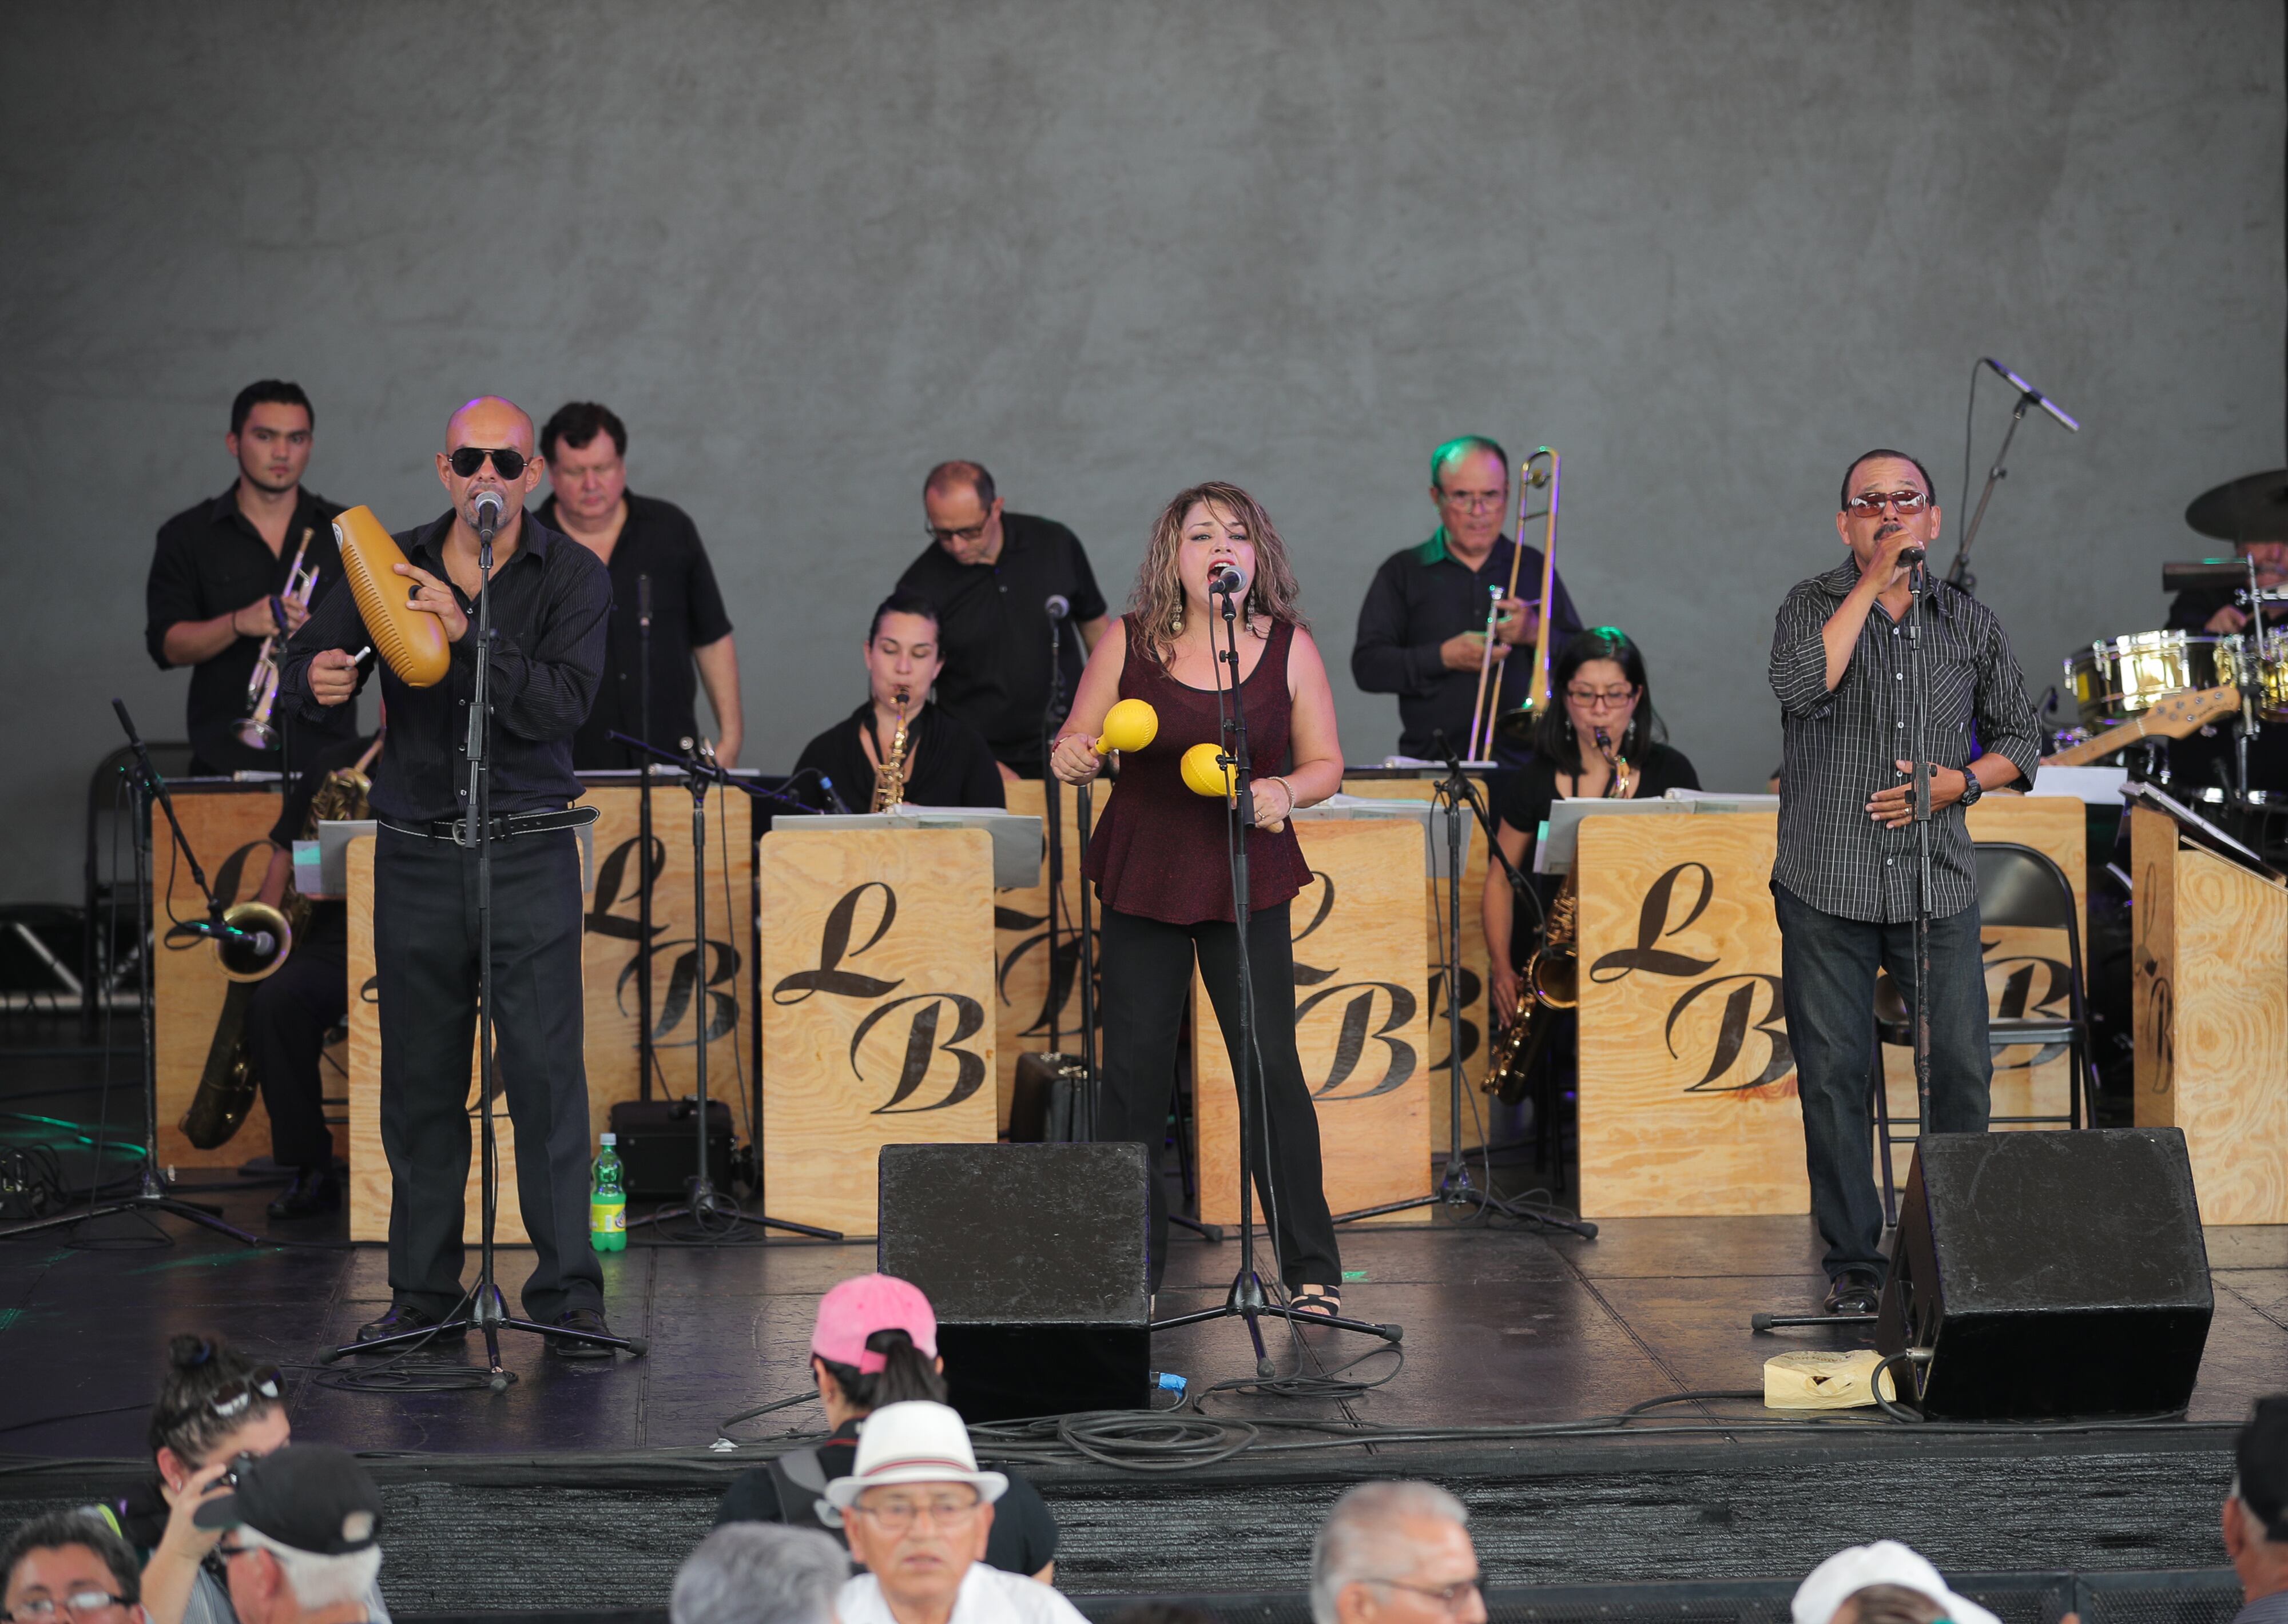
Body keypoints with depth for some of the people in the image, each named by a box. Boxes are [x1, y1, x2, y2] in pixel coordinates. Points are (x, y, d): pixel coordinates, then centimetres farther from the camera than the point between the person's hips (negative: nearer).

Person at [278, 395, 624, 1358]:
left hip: (528, 853, -2)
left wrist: (468, 633, -25)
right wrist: (317, 679, -16)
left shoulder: (572, 576, -1)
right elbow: (306, 660, 8)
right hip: (417, 853, 2)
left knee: (546, 1070, -8)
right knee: (419, 1078, 6)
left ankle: (568, 1294, -3)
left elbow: (563, 703, -14)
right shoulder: (394, 567, 6)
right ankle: (422, 1289, 16)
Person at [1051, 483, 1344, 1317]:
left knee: (1271, 1068, -6)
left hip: (1247, 881, -1)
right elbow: (1076, 742, 7)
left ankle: (1311, 1268, 5)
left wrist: (1285, 792, -16)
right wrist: (1074, 759, -15)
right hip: (1141, 879, 1)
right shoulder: (1129, 644, -1)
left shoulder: (1289, 648, -1)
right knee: (1133, 1070, 2)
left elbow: (1324, 764, 5)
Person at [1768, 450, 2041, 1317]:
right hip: (1827, 887, -2)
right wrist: (1872, 585, -16)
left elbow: (2020, 735, 16)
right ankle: (1853, 1262, 9)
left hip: (1938, 886, 2)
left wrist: (1962, 781, -4)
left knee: (1962, 1071, -1)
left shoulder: (1971, 622, 9)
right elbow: (1801, 684, -19)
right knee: (1833, 1074, 0)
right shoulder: (1815, 604, 2)